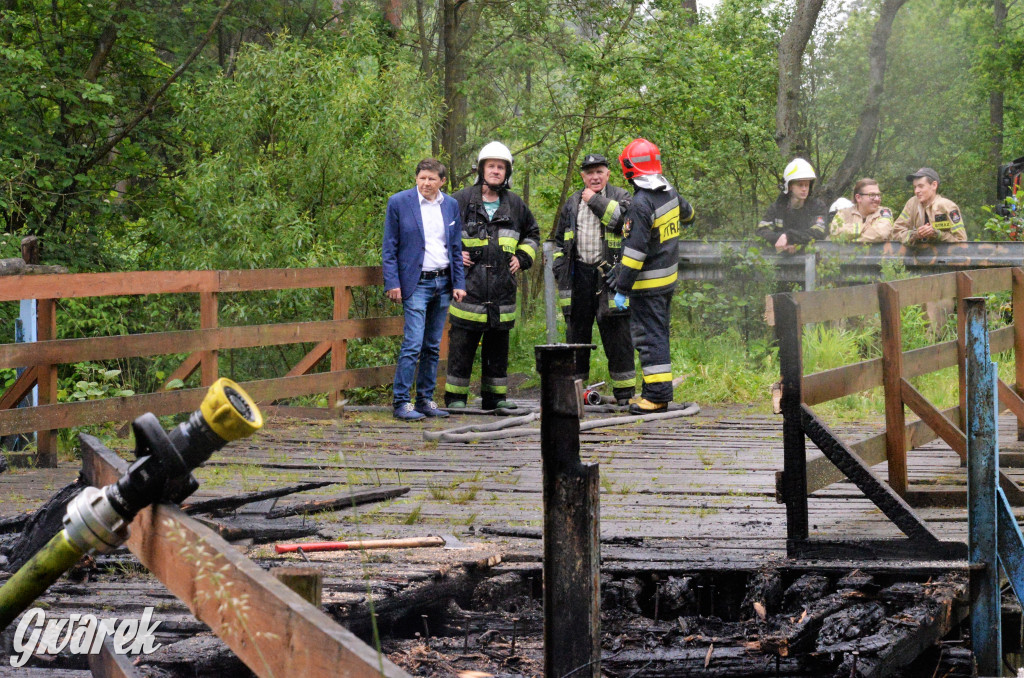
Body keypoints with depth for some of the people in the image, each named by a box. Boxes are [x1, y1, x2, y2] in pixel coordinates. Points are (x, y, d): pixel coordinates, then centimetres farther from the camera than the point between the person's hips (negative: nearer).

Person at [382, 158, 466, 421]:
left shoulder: (451, 205, 9)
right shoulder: (399, 202, -2)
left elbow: (456, 248, 14)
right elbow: (389, 247, -2)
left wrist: (459, 283, 6)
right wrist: (392, 283, -10)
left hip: (443, 283, 5)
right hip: (416, 283, -5)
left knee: (433, 347, 8)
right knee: (413, 345, -12)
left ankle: (425, 400, 15)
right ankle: (401, 402, -8)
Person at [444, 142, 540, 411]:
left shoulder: (515, 205, 14)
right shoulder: (461, 200, 1)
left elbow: (532, 233, 30)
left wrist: (523, 257, 15)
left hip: (502, 288, 4)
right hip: (469, 286, -4)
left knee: (498, 345, 8)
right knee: (462, 343, -4)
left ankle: (495, 396, 15)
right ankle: (455, 396, 2)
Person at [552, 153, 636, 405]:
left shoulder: (620, 197, 3)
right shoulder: (572, 203, 17)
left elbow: (622, 219, -19)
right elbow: (560, 240, 23)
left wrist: (595, 200, -12)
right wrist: (559, 269, 12)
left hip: (609, 274, -4)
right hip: (578, 275, 4)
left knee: (616, 334, -4)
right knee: (576, 332, 8)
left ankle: (625, 392, 1)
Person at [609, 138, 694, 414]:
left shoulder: (640, 204, -22)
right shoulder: (670, 193, 4)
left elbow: (634, 251, -24)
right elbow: (687, 213, 28)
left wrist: (622, 289, -20)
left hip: (648, 283, -9)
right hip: (669, 277, 9)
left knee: (649, 336, -5)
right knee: (659, 333, 16)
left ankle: (657, 394, -6)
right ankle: (657, 389, 23)